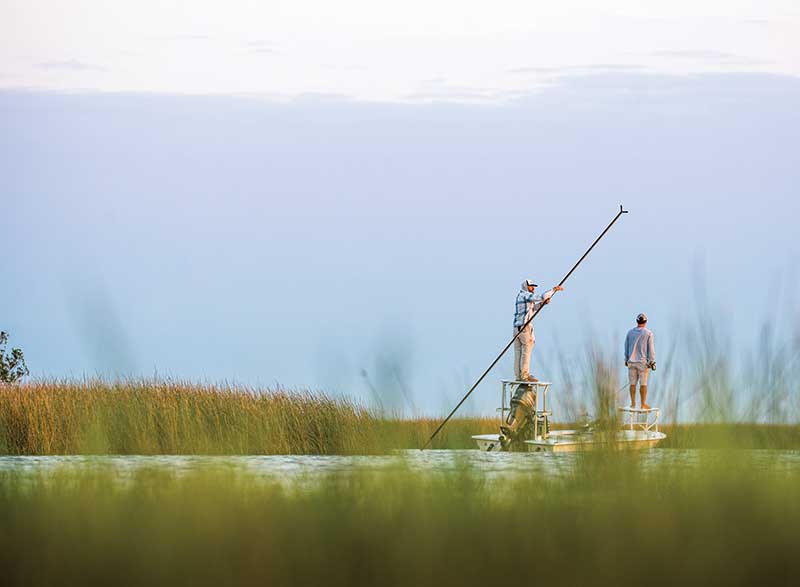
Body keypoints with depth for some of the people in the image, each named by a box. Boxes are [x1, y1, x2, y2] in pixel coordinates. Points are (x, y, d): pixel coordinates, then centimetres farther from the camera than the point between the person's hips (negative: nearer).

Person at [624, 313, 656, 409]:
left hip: (631, 362, 3)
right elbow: (651, 348, -8)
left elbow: (626, 347, 8)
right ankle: (643, 404, 4)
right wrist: (652, 361, -3)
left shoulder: (630, 332, 3)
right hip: (643, 362, -3)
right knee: (643, 384, 1)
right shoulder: (648, 333, -8)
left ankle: (633, 404, 9)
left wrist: (626, 360, 17)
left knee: (633, 383, 7)